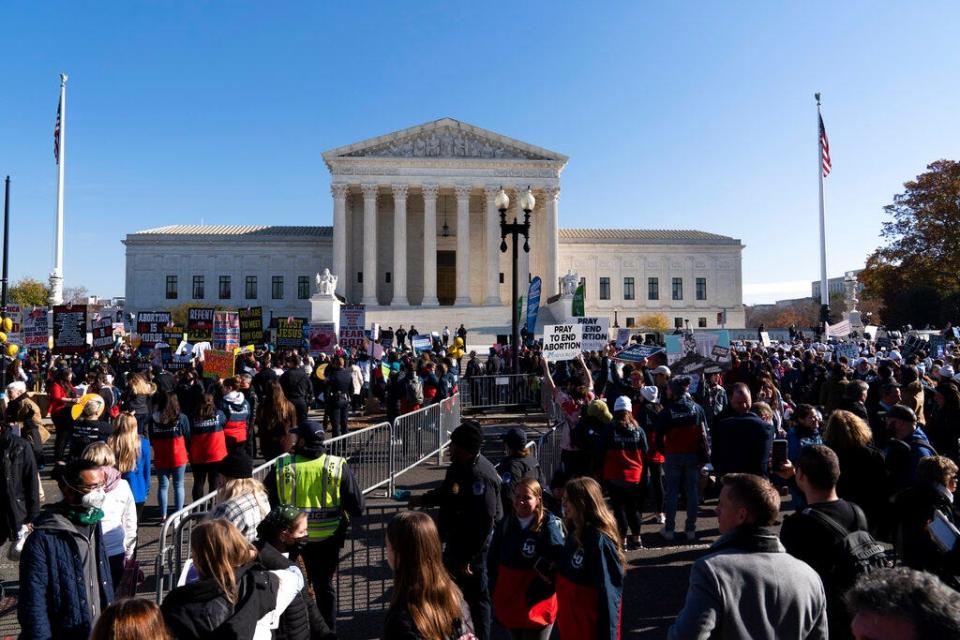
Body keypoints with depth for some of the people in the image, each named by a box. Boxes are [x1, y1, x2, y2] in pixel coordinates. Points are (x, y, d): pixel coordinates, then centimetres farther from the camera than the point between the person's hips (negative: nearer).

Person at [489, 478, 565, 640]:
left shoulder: (549, 525, -16)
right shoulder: (505, 523, -1)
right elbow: (493, 558, 9)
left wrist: (540, 589, -21)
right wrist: (495, 588, 8)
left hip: (537, 605, -5)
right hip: (509, 602, 5)